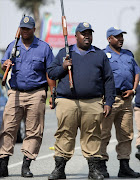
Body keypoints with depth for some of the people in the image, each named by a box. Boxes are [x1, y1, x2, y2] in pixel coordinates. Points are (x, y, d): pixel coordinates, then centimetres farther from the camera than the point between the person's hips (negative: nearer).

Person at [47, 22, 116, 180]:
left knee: (92, 137, -1)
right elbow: (50, 73, 15)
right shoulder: (64, 53, 16)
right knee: (65, 135, -4)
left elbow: (108, 80, 13)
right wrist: (63, 67, -5)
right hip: (66, 102, 0)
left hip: (93, 103, 0)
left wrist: (108, 102, 4)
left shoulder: (100, 55, 15)